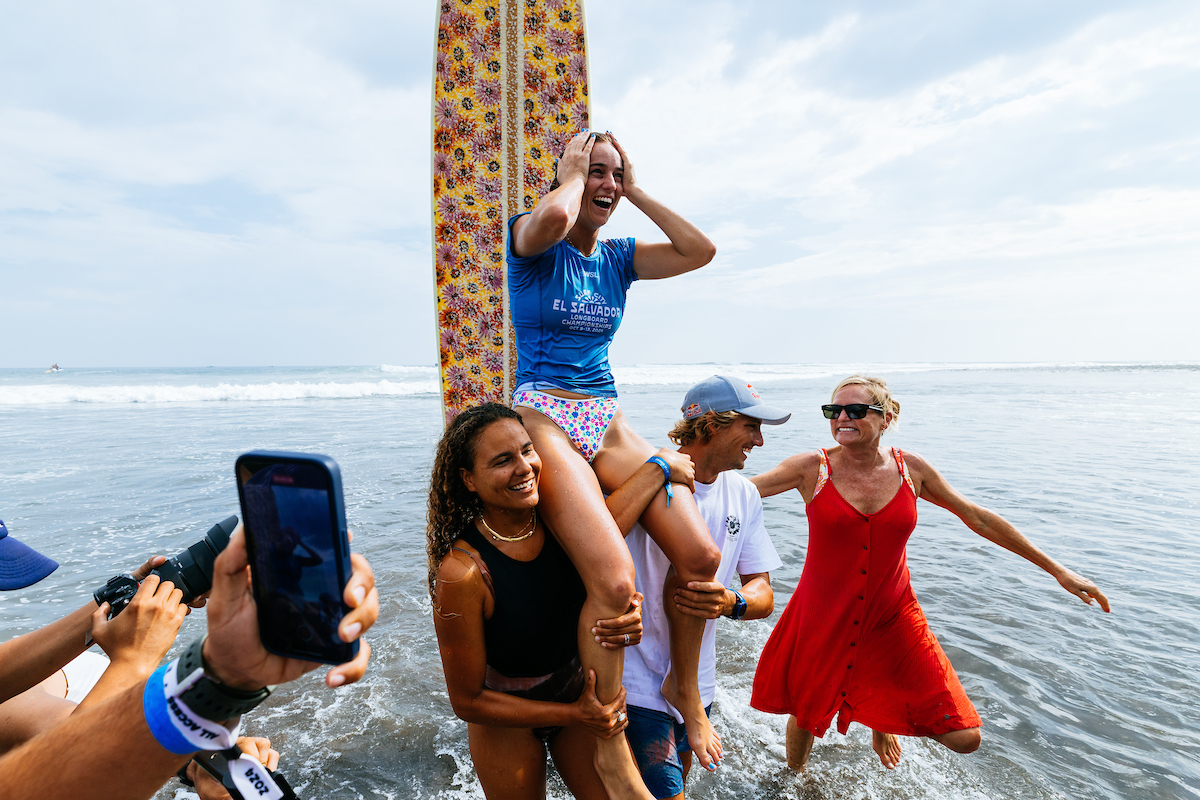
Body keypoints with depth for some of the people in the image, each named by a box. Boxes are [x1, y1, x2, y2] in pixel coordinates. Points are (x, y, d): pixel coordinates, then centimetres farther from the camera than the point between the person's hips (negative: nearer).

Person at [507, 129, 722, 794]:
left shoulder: (619, 257, 17)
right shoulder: (532, 240, 1)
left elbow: (700, 251, 5)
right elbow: (554, 218, -25)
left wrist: (636, 193, 8)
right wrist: (572, 171, -3)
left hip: (609, 423, 6)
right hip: (544, 419, -6)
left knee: (700, 554, -9)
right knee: (615, 580, -24)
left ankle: (685, 687, 19)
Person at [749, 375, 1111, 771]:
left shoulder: (911, 468, -6)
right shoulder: (813, 468, -15)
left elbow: (980, 519, 5)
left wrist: (1057, 570, 10)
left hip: (892, 619, 2)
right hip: (822, 620, -2)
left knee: (964, 737, 3)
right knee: (805, 714, 16)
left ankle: (885, 716, 37)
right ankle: (793, 781, 53)